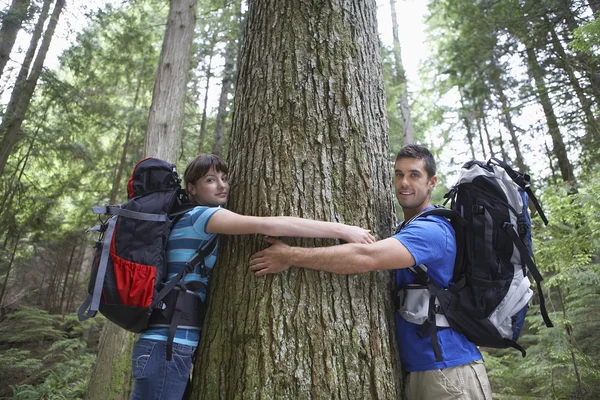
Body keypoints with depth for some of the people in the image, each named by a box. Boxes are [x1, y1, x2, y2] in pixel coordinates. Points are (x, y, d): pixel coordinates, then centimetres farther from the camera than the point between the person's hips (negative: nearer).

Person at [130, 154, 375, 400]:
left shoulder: (194, 225, 16)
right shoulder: (200, 215, -12)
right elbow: (267, 225, -25)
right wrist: (340, 230, -24)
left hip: (177, 346, 9)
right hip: (167, 347, -9)